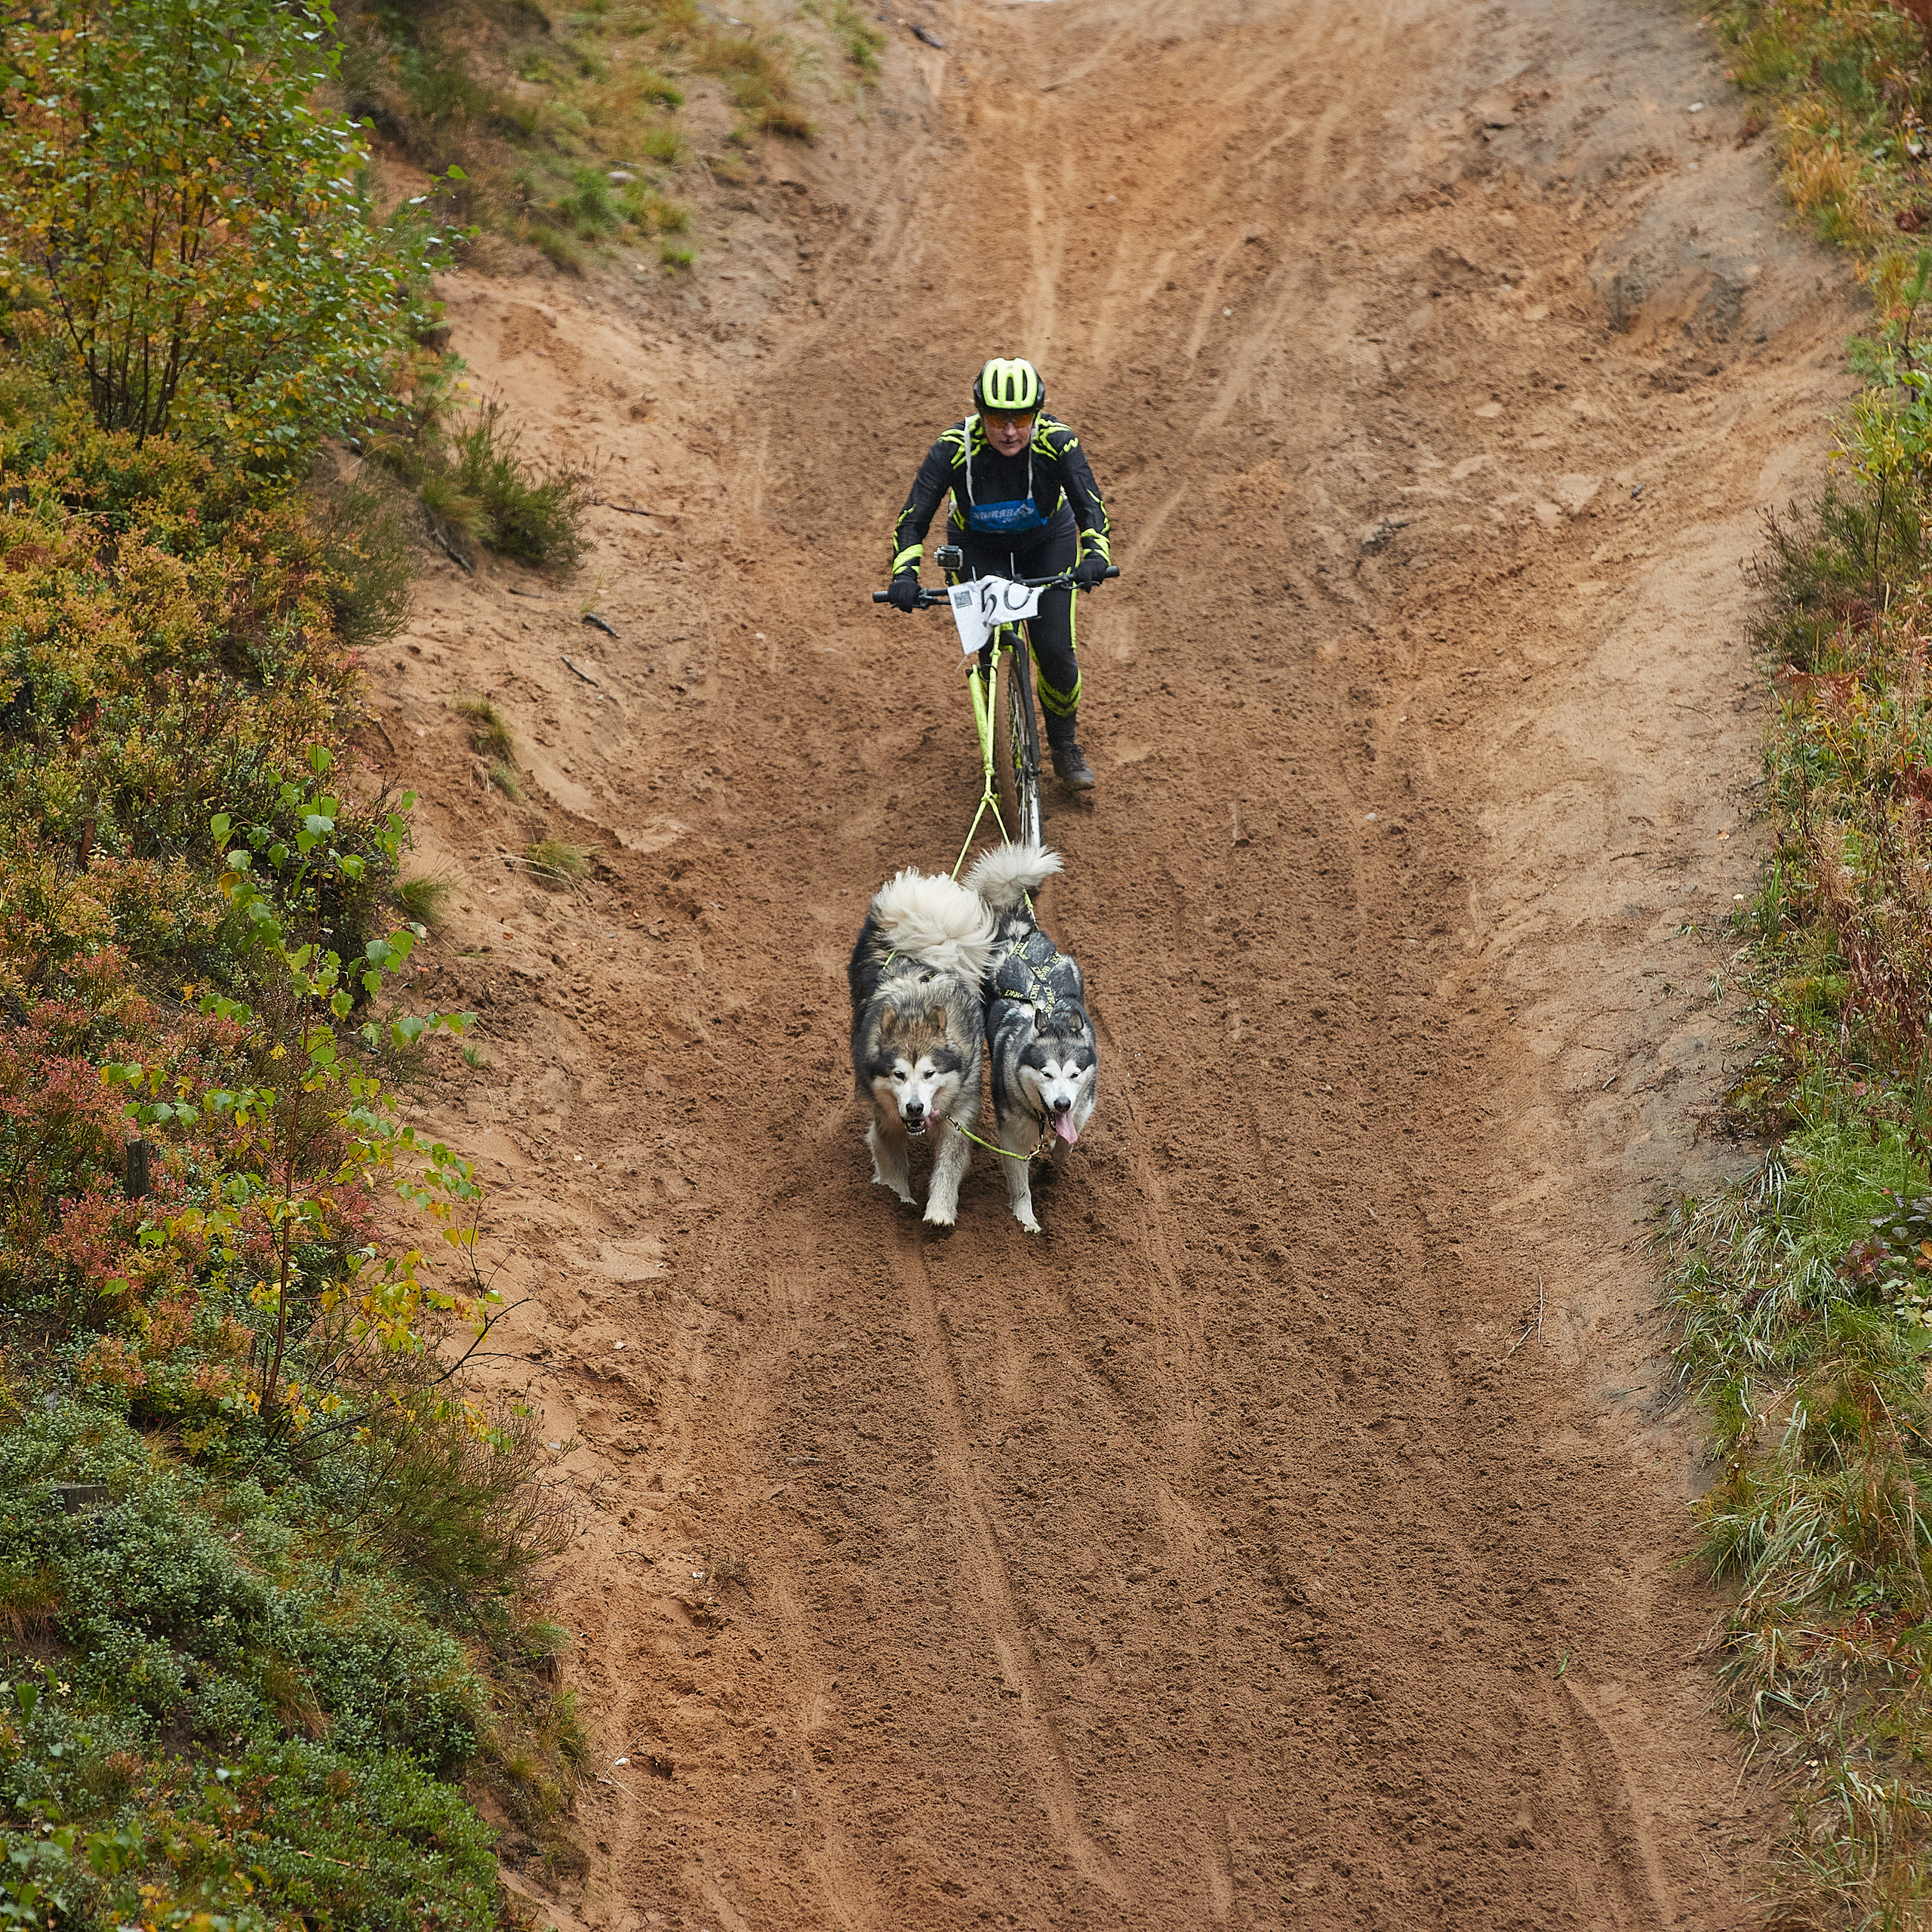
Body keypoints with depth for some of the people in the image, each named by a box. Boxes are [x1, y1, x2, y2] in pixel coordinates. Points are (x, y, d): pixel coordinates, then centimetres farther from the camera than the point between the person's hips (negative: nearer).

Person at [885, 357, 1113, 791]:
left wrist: (1095, 554, -53)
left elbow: (1089, 505, -34)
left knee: (1055, 652, -9)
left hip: (1048, 542, 0)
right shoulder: (953, 448, -30)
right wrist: (904, 574, -44)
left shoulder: (1057, 441, -30)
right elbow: (913, 520, -28)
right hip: (979, 550, 0)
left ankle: (1066, 746, 18)